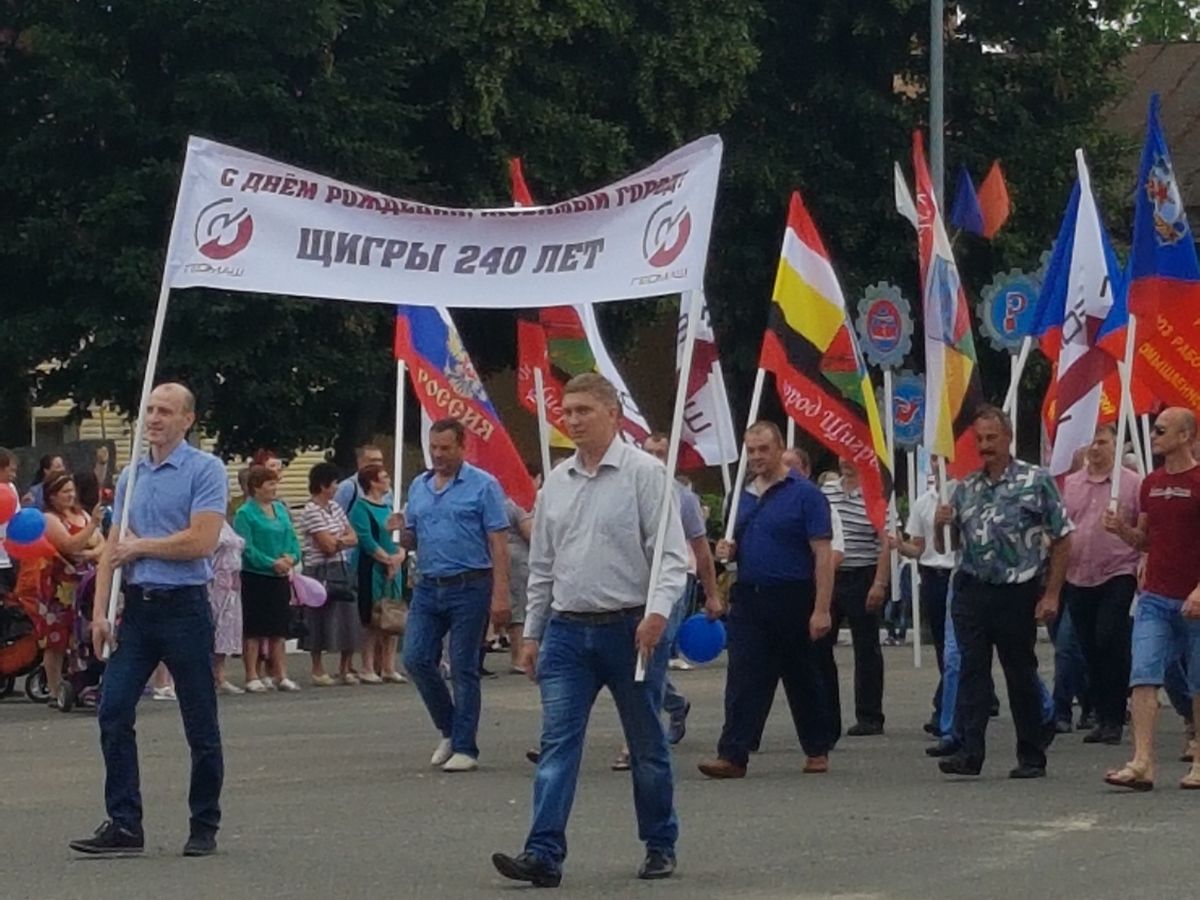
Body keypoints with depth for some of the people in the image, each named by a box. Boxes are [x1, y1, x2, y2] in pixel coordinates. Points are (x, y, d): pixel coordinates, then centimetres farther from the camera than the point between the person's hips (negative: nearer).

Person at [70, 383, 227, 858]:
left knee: (200, 724, 2)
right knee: (113, 712, -3)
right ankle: (123, 825, 0)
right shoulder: (131, 475, 14)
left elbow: (201, 541, -17)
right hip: (136, 606, 6)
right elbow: (113, 547, 12)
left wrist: (140, 546, -6)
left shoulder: (205, 470, -6)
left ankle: (205, 827, 12)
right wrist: (100, 611, 2)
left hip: (183, 605, -6)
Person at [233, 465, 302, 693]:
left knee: (279, 630, 10)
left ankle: (280, 675, 16)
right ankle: (252, 677, 4)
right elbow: (246, 548, -15)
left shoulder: (281, 509, 10)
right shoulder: (245, 514, -10)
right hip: (255, 578, -6)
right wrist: (272, 563, -21)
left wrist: (292, 557, -8)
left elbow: (292, 538, 12)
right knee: (253, 631, 0)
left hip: (279, 577, 6)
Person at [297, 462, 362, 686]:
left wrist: (337, 540, -9)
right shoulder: (311, 511, -12)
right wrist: (343, 538, 2)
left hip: (341, 569, 7)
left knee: (347, 619, 6)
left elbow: (354, 539, 9)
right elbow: (327, 545, -16)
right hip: (321, 572, -7)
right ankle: (318, 670, 8)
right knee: (320, 622, -2)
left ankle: (345, 668, 16)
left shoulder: (335, 508, 13)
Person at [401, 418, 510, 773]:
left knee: (464, 669, -1)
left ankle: (464, 748, 6)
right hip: (428, 587, 5)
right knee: (415, 658, -1)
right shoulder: (418, 487, 13)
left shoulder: (483, 486, -5)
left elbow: (499, 544, -9)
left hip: (468, 587, -5)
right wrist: (401, 532, -5)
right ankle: (449, 730, 18)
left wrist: (500, 594, -17)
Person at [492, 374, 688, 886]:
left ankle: (660, 847, 22)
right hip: (568, 630, 4)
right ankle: (544, 854, -12)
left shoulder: (644, 473, -6)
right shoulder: (556, 483, 11)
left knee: (647, 747, 8)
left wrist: (657, 612, -25)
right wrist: (532, 632, 15)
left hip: (631, 628, -4)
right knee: (557, 743, -6)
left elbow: (672, 553, -11)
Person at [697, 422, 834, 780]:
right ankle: (733, 755, -8)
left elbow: (823, 555, -12)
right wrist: (728, 551, 0)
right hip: (749, 599, 5)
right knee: (743, 681, -3)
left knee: (804, 680, 8)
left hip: (792, 601, -5)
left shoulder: (804, 494, -8)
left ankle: (817, 750, 20)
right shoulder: (744, 495, 12)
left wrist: (821, 609, -19)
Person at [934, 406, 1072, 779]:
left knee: (1022, 674, 4)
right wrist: (941, 525, -5)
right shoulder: (965, 489, 12)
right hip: (972, 591, 4)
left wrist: (1051, 594, -8)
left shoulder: (1036, 481, -1)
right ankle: (969, 751, -9)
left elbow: (1062, 540, -2)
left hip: (1017, 593, -4)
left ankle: (1032, 755, 12)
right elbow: (946, 547, 18)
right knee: (971, 671, -5)